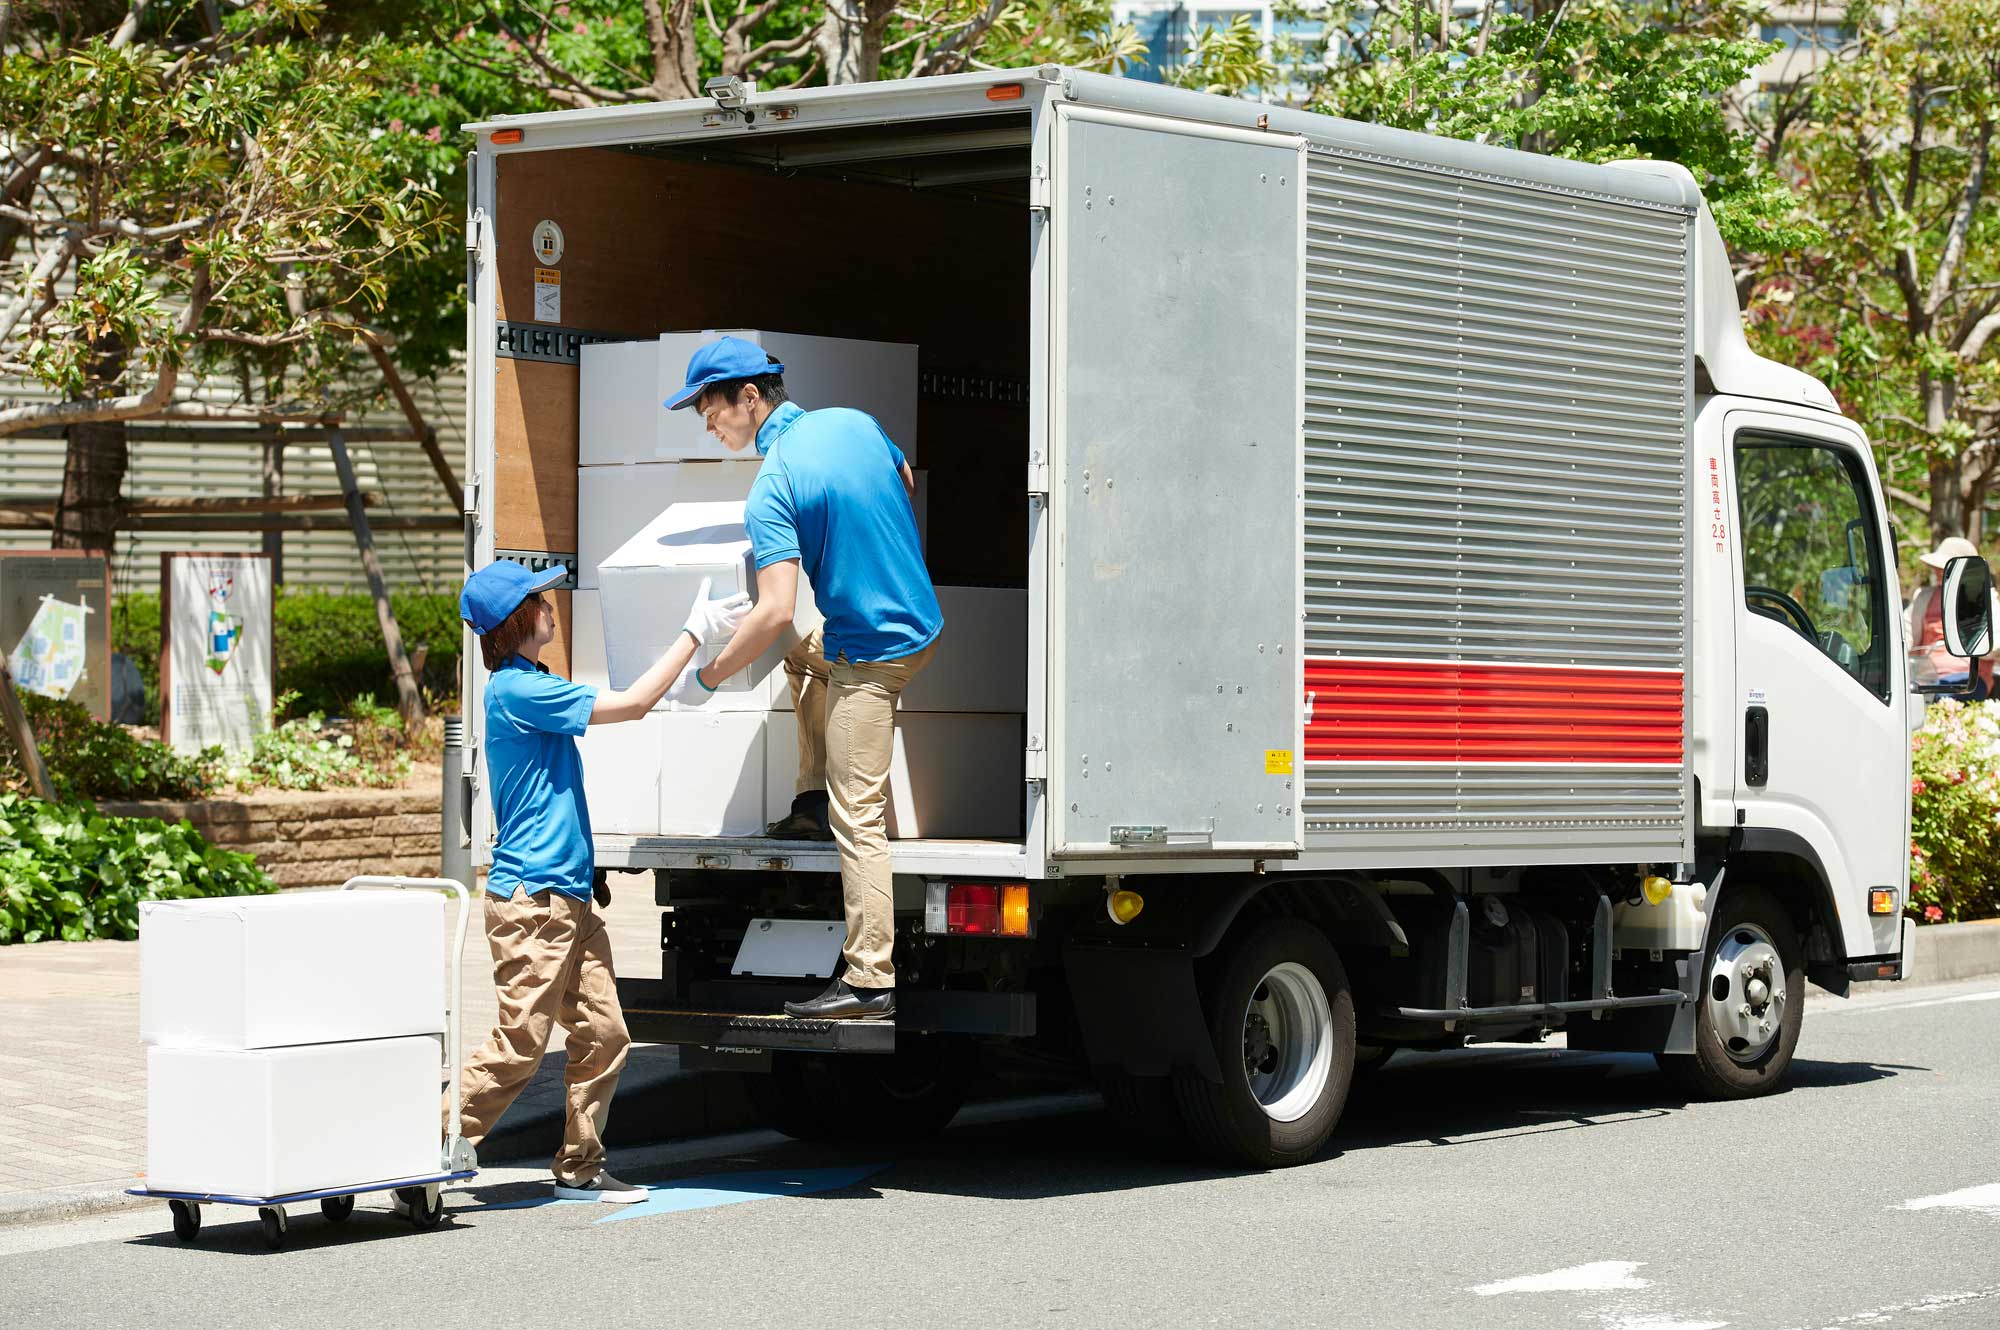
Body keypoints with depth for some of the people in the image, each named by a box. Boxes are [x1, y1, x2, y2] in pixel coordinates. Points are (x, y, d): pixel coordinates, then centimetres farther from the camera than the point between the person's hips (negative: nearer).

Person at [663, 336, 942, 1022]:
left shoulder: (772, 490, -21)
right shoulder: (852, 422, 2)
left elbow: (776, 610, -27)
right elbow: (908, 485, 21)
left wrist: (714, 672, -14)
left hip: (873, 653, -9)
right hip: (921, 620, 9)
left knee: (857, 820, -6)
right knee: (803, 654, 36)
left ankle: (870, 980, -7)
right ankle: (814, 801, 32)